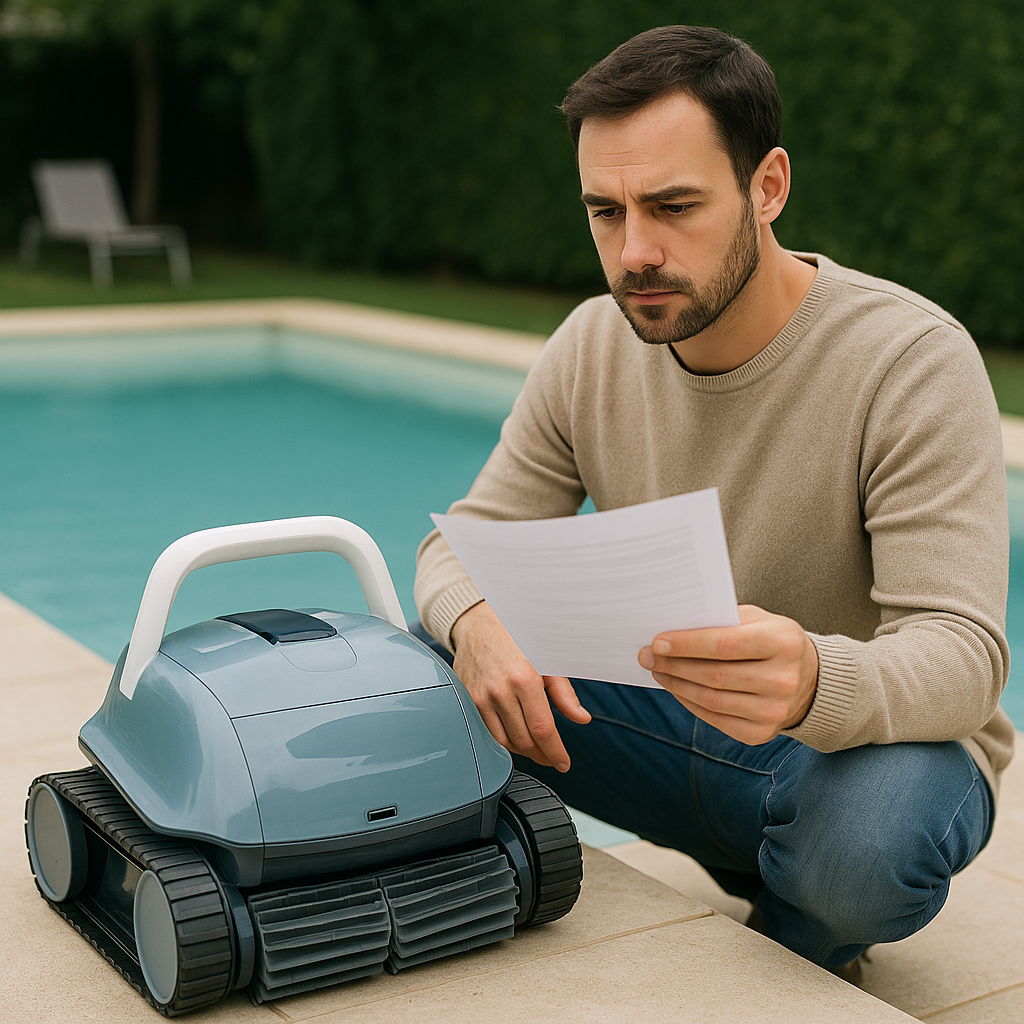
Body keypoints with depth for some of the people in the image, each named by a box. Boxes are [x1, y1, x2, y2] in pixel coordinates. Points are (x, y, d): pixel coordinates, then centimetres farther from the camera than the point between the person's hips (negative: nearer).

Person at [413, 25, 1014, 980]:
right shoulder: (591, 347, -6)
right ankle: (747, 870, 5)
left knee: (870, 839, -38)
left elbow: (963, 655, -27)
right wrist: (477, 621, -29)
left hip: (869, 741, -4)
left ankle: (800, 942, 3)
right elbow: (461, 544, -2)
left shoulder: (914, 359, -22)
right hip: (680, 725, 5)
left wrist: (815, 682, -51)